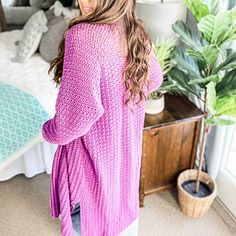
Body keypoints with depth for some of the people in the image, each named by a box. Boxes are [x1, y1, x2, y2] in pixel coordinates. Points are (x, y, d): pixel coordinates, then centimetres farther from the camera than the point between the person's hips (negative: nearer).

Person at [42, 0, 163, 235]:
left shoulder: (84, 35, -30)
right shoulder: (137, 32, -5)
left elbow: (80, 112, -34)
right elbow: (155, 79, 11)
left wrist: (51, 131, -14)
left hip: (93, 146, -7)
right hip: (127, 141, 7)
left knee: (85, 209, 21)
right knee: (123, 194, 31)